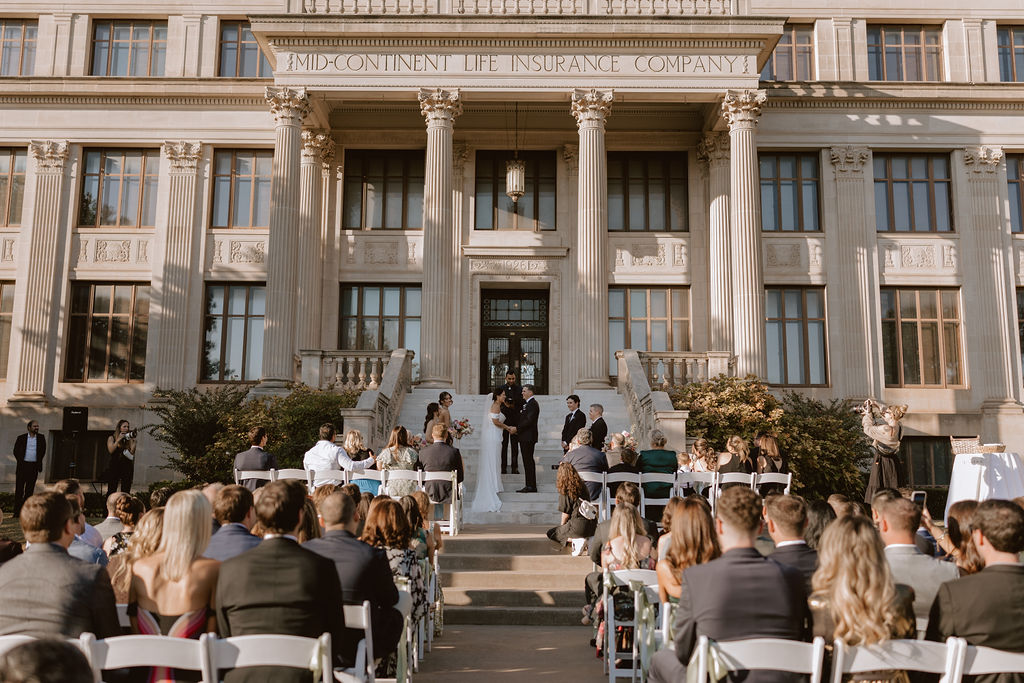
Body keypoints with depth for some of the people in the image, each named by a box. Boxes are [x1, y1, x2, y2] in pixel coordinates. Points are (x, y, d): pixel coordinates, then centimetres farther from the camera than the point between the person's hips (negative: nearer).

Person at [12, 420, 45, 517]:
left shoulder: (41, 438, 6)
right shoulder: (21, 438, 1)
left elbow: (43, 450, 15)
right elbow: (16, 451, 7)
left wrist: (38, 461, 8)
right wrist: (20, 461, -1)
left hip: (34, 466, 1)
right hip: (22, 466, -1)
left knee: (30, 490, 4)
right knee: (19, 489, 0)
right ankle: (17, 511, 4)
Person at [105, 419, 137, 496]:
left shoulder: (129, 439, 8)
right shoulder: (112, 438, 7)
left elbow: (132, 452, -1)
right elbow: (111, 450, -7)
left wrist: (134, 442, -11)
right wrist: (119, 439, -10)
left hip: (127, 467, 1)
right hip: (114, 467, -1)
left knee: (126, 492, -2)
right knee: (111, 490, -1)